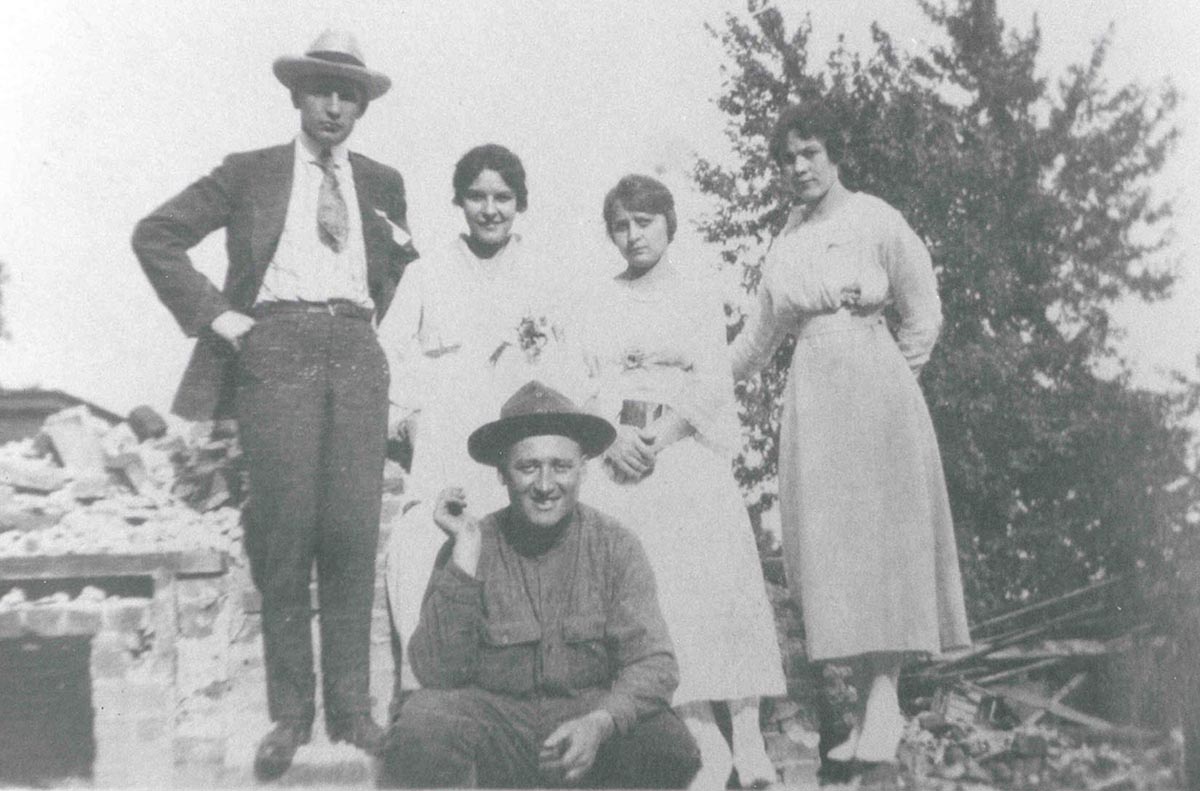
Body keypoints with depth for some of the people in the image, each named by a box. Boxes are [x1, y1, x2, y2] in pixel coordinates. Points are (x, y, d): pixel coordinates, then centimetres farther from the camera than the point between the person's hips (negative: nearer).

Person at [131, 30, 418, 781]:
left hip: (356, 352, 2)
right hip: (275, 348, -2)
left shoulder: (382, 183, 18)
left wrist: (374, 316, 10)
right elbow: (156, 235, 7)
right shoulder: (250, 173, 10)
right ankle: (290, 712, 4)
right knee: (285, 535, -5)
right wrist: (214, 313, -1)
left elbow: (399, 270, 30)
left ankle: (351, 706, 4)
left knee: (353, 533, -5)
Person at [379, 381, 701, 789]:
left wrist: (600, 722, -28)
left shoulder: (616, 546, 0)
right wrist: (466, 552, -18)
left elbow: (652, 665, -7)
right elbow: (437, 673, -13)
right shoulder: (470, 547, -3)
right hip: (494, 720, -1)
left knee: (667, 744, -28)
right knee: (423, 723, -31)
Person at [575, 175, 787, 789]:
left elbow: (711, 385, 1)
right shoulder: (598, 305, 19)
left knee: (719, 579, -13)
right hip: (622, 456, 1)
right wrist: (613, 437, -11)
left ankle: (748, 740, -13)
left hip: (686, 447, -1)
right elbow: (588, 382, 8)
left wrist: (659, 436, -13)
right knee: (648, 591, -13)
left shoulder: (699, 298, 13)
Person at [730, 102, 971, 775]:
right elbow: (763, 331, 24)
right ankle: (879, 705, 3)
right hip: (814, 388, 5)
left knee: (880, 535, -8)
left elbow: (923, 314, 2)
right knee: (830, 542, -1)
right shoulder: (787, 241, 14)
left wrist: (891, 383, 2)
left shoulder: (877, 221, -2)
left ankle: (885, 699, -8)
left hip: (875, 385, -5)